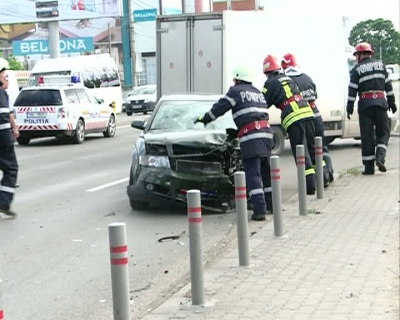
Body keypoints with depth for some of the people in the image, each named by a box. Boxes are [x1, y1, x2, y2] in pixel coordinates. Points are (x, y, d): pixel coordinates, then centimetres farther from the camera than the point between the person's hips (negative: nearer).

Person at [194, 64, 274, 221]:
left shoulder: (236, 91, 4)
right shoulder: (258, 92, 26)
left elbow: (219, 108, 3)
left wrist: (203, 119, 19)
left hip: (251, 137, -7)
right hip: (266, 133, 7)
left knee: (253, 174, -10)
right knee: (265, 171, 18)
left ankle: (259, 210, -18)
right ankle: (271, 205, 24)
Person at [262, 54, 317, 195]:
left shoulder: (271, 83, 3)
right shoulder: (288, 79, 23)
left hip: (293, 119, -6)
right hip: (307, 114, 6)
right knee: (312, 148, 17)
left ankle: (310, 185, -11)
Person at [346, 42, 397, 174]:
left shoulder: (357, 69, 0)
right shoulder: (380, 65, 11)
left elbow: (352, 90, -4)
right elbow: (388, 85, 11)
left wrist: (350, 107, 1)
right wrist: (391, 101, 16)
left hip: (365, 104, -2)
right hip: (380, 103, 2)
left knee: (367, 136, 2)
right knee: (383, 132, 11)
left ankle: (369, 167, 2)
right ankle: (380, 157, -13)